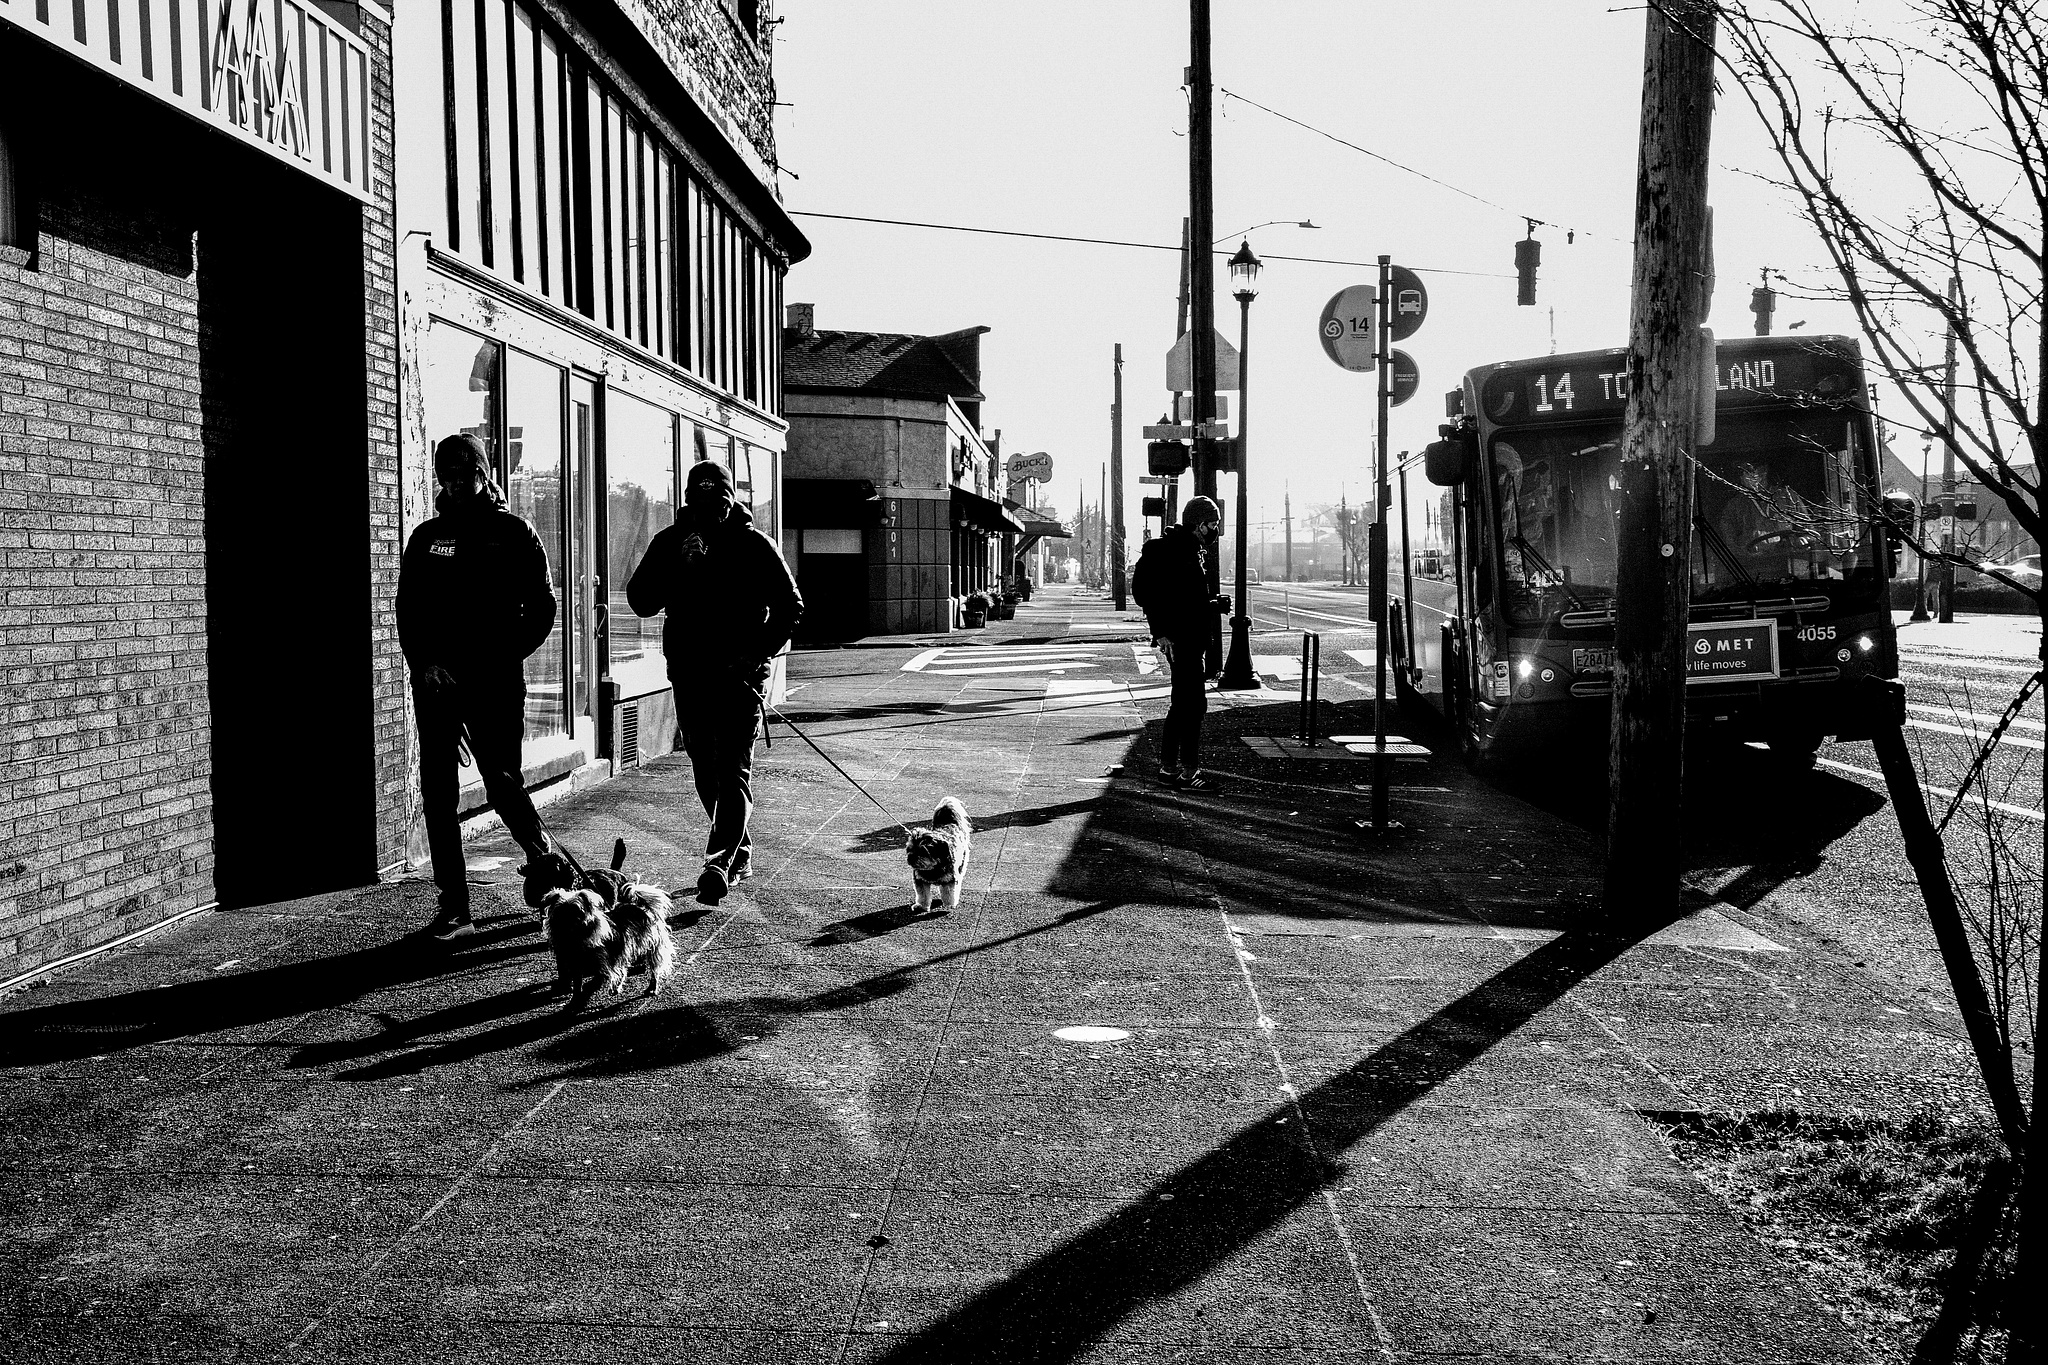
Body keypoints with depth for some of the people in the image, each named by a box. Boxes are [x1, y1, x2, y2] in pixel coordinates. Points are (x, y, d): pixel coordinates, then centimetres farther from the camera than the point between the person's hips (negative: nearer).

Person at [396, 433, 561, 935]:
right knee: (438, 793, 1)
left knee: (501, 782, -7)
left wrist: (505, 658, -7)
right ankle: (453, 903, 8)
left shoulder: (513, 533, 5)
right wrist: (424, 663, -5)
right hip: (435, 680, 3)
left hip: (495, 681, -3)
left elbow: (542, 608, 2)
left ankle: (542, 853, 22)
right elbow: (407, 610, 10)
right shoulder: (426, 536, 12)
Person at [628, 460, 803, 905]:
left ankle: (718, 864, -18)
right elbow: (641, 601, -1)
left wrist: (760, 653, -11)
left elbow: (790, 607, 1)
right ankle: (740, 854, 27)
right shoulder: (670, 542, 6)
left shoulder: (753, 544, -2)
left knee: (733, 773, -12)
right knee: (706, 773, 12)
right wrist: (679, 566, -14)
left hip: (741, 673, -4)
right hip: (688, 673, 4)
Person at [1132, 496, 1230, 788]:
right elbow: (1145, 590, -19)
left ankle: (1168, 767, 20)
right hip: (1178, 638, -11)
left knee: (1183, 702, 14)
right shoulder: (1171, 548, -13)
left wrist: (1215, 604, 11)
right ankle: (1188, 770, -5)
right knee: (1194, 702, -9)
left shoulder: (1195, 550, 18)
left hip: (1191, 637, 11)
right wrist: (1161, 632, -24)